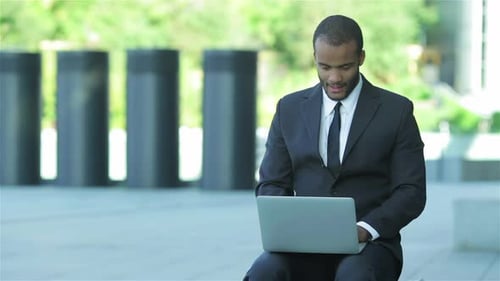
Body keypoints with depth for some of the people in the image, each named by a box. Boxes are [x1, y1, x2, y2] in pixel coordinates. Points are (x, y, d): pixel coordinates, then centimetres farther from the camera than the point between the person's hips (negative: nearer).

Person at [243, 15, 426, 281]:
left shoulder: (396, 111, 3)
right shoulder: (290, 109, 11)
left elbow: (411, 192, 0)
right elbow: (271, 184, 12)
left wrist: (366, 229, -19)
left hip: (369, 244, -2)